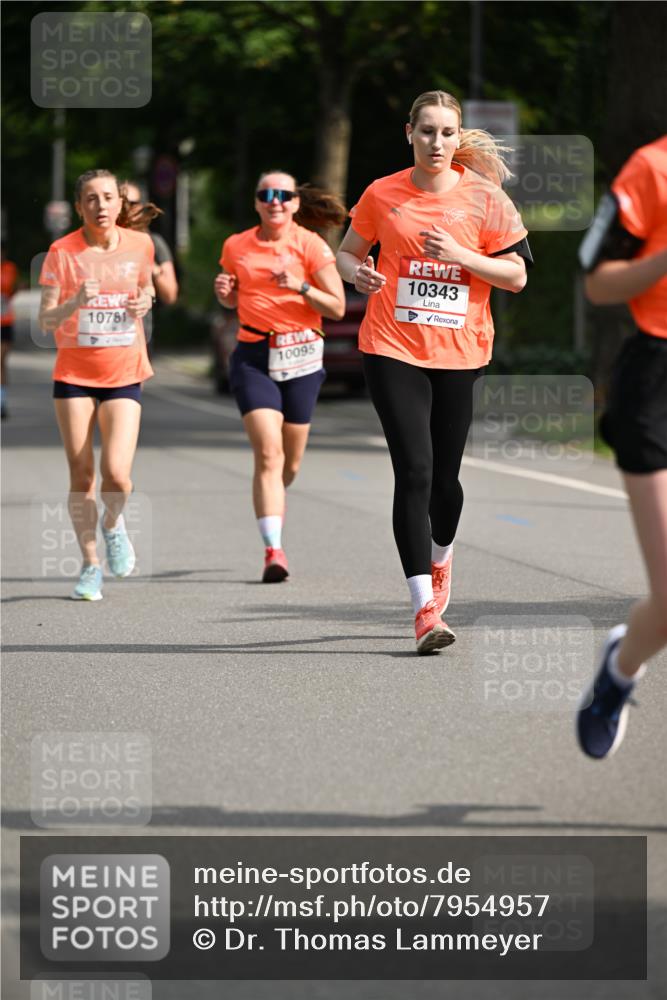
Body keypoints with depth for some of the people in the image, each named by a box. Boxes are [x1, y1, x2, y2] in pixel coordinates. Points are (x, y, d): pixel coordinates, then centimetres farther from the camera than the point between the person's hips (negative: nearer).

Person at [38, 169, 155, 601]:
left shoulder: (140, 244, 0)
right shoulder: (63, 252, -7)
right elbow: (46, 321, -9)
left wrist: (144, 302, -1)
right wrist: (76, 302, -27)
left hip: (123, 376, 0)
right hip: (74, 375, 0)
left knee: (116, 473, -16)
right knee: (81, 476, 1)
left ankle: (113, 524, 19)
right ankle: (91, 566, 18)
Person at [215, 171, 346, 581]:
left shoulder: (310, 245, -2)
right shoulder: (236, 246, 7)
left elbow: (337, 307, -4)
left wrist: (301, 287, -20)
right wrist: (224, 293, 0)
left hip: (300, 355, 0)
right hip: (253, 356, 0)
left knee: (291, 461, 9)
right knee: (268, 453, -16)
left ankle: (272, 502, 45)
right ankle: (274, 549, -19)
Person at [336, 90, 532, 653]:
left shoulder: (484, 197, -1)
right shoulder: (382, 195, 1)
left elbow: (516, 275, 1)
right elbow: (348, 252, 15)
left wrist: (459, 255, -14)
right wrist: (358, 273, -9)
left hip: (459, 352, 1)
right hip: (393, 349, -1)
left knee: (445, 475, 9)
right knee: (414, 471, -12)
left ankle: (441, 560, 42)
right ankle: (425, 607, -13)